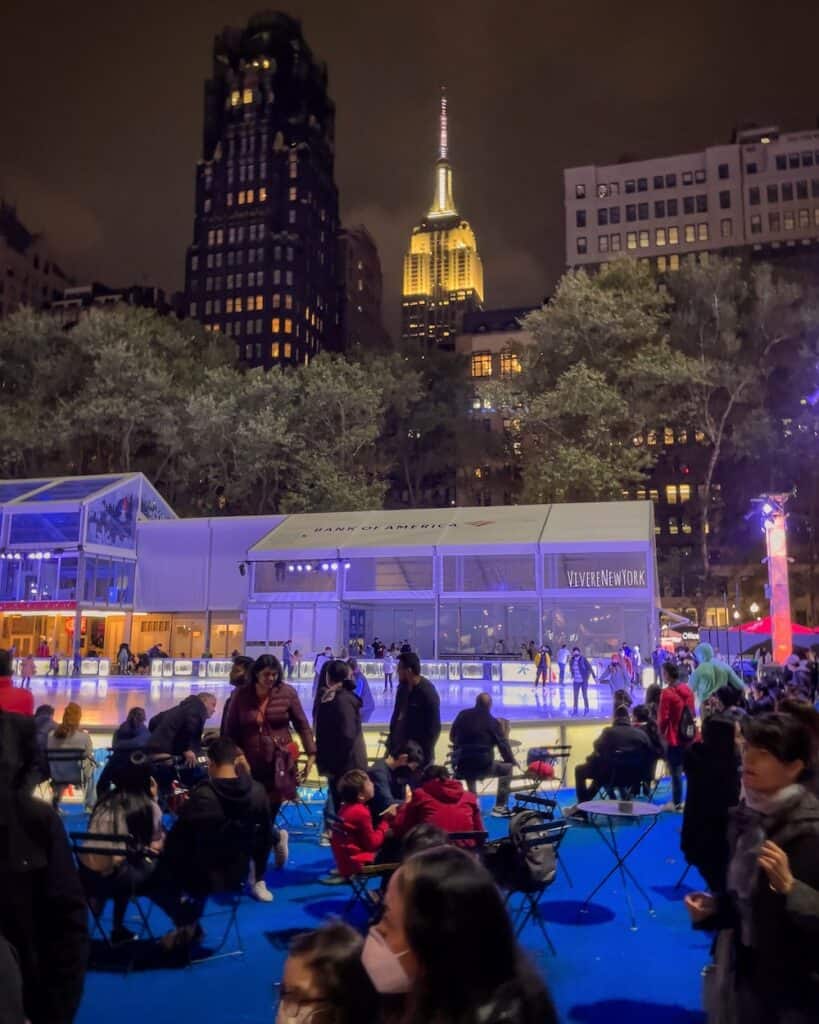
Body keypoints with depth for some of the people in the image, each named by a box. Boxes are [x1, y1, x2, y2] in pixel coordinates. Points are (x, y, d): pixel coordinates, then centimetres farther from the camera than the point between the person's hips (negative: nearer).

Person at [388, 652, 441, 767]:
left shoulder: (428, 693, -18)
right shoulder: (403, 687, 3)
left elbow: (433, 727, -15)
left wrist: (425, 755, -13)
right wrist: (391, 740, 12)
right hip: (399, 747, 7)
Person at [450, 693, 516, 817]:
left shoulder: (462, 715, 9)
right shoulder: (492, 721, -1)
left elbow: (452, 737, 17)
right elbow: (503, 744, 2)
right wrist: (512, 761, 19)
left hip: (461, 766, 4)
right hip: (482, 766, -4)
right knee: (507, 768, 20)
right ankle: (499, 807, 16)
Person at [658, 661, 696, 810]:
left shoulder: (667, 692, -15)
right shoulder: (688, 690, 8)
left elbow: (663, 718, -14)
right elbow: (693, 713, 15)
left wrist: (661, 732, 2)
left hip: (674, 738, -7)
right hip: (688, 736, 7)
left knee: (676, 771, 0)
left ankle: (677, 803, 5)